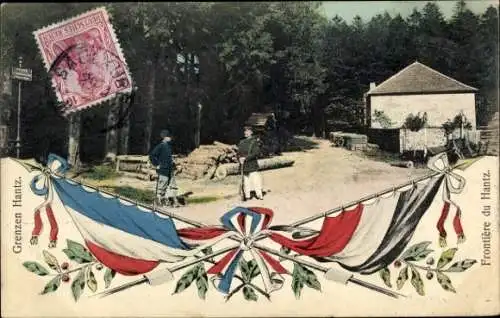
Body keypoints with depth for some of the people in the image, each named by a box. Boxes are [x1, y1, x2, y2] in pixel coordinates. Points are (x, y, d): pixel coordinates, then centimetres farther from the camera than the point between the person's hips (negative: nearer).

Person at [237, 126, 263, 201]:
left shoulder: (254, 141, -2)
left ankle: (259, 195, -1)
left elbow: (256, 152, -12)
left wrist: (246, 158, -17)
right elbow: (239, 152, 16)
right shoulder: (241, 142, 14)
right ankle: (247, 196, 13)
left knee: (256, 180, -7)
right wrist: (240, 158, -6)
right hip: (243, 165, 5)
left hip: (252, 164, -5)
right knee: (245, 181, 7)